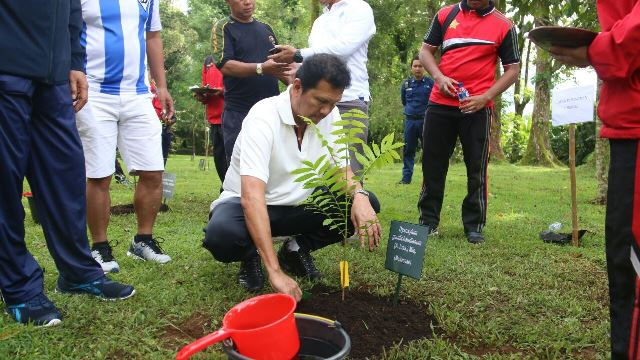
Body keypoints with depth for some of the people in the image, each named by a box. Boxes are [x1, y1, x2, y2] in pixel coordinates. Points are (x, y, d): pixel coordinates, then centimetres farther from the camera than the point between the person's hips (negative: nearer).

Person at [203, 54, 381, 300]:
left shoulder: (329, 115, -8)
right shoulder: (263, 117, -28)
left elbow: (341, 169, -1)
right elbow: (252, 196, -37)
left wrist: (359, 195, -27)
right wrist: (275, 272, -44)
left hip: (298, 205, 6)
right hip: (248, 203, -5)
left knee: (368, 205, -15)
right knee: (221, 235, -38)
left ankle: (296, 250, 5)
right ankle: (251, 256, 0)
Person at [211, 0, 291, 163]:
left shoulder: (266, 28, 17)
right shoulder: (223, 28, 0)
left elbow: (278, 65, 23)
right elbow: (224, 65, -14)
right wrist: (261, 68, -27)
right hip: (239, 113, -5)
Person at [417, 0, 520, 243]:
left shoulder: (503, 26, 2)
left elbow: (512, 70, 4)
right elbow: (425, 51, 12)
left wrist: (485, 97, -10)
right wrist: (439, 77, -8)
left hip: (477, 108, -2)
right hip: (440, 104, 2)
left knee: (476, 168, 1)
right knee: (432, 163, 6)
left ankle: (474, 225, 12)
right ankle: (428, 221, 18)